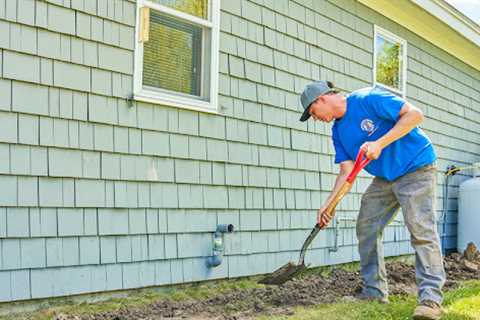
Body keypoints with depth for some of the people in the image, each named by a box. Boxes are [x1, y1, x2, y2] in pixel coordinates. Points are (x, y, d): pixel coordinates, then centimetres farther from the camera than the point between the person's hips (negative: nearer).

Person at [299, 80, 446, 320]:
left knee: (421, 229, -16)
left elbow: (414, 115, -23)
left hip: (416, 168, -8)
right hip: (384, 178, 9)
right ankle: (374, 291, 12)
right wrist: (328, 205, -6)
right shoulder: (338, 130, 6)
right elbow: (346, 171, 4)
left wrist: (380, 144, -27)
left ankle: (431, 298, -15)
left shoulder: (367, 99, -18)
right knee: (365, 228, 4)